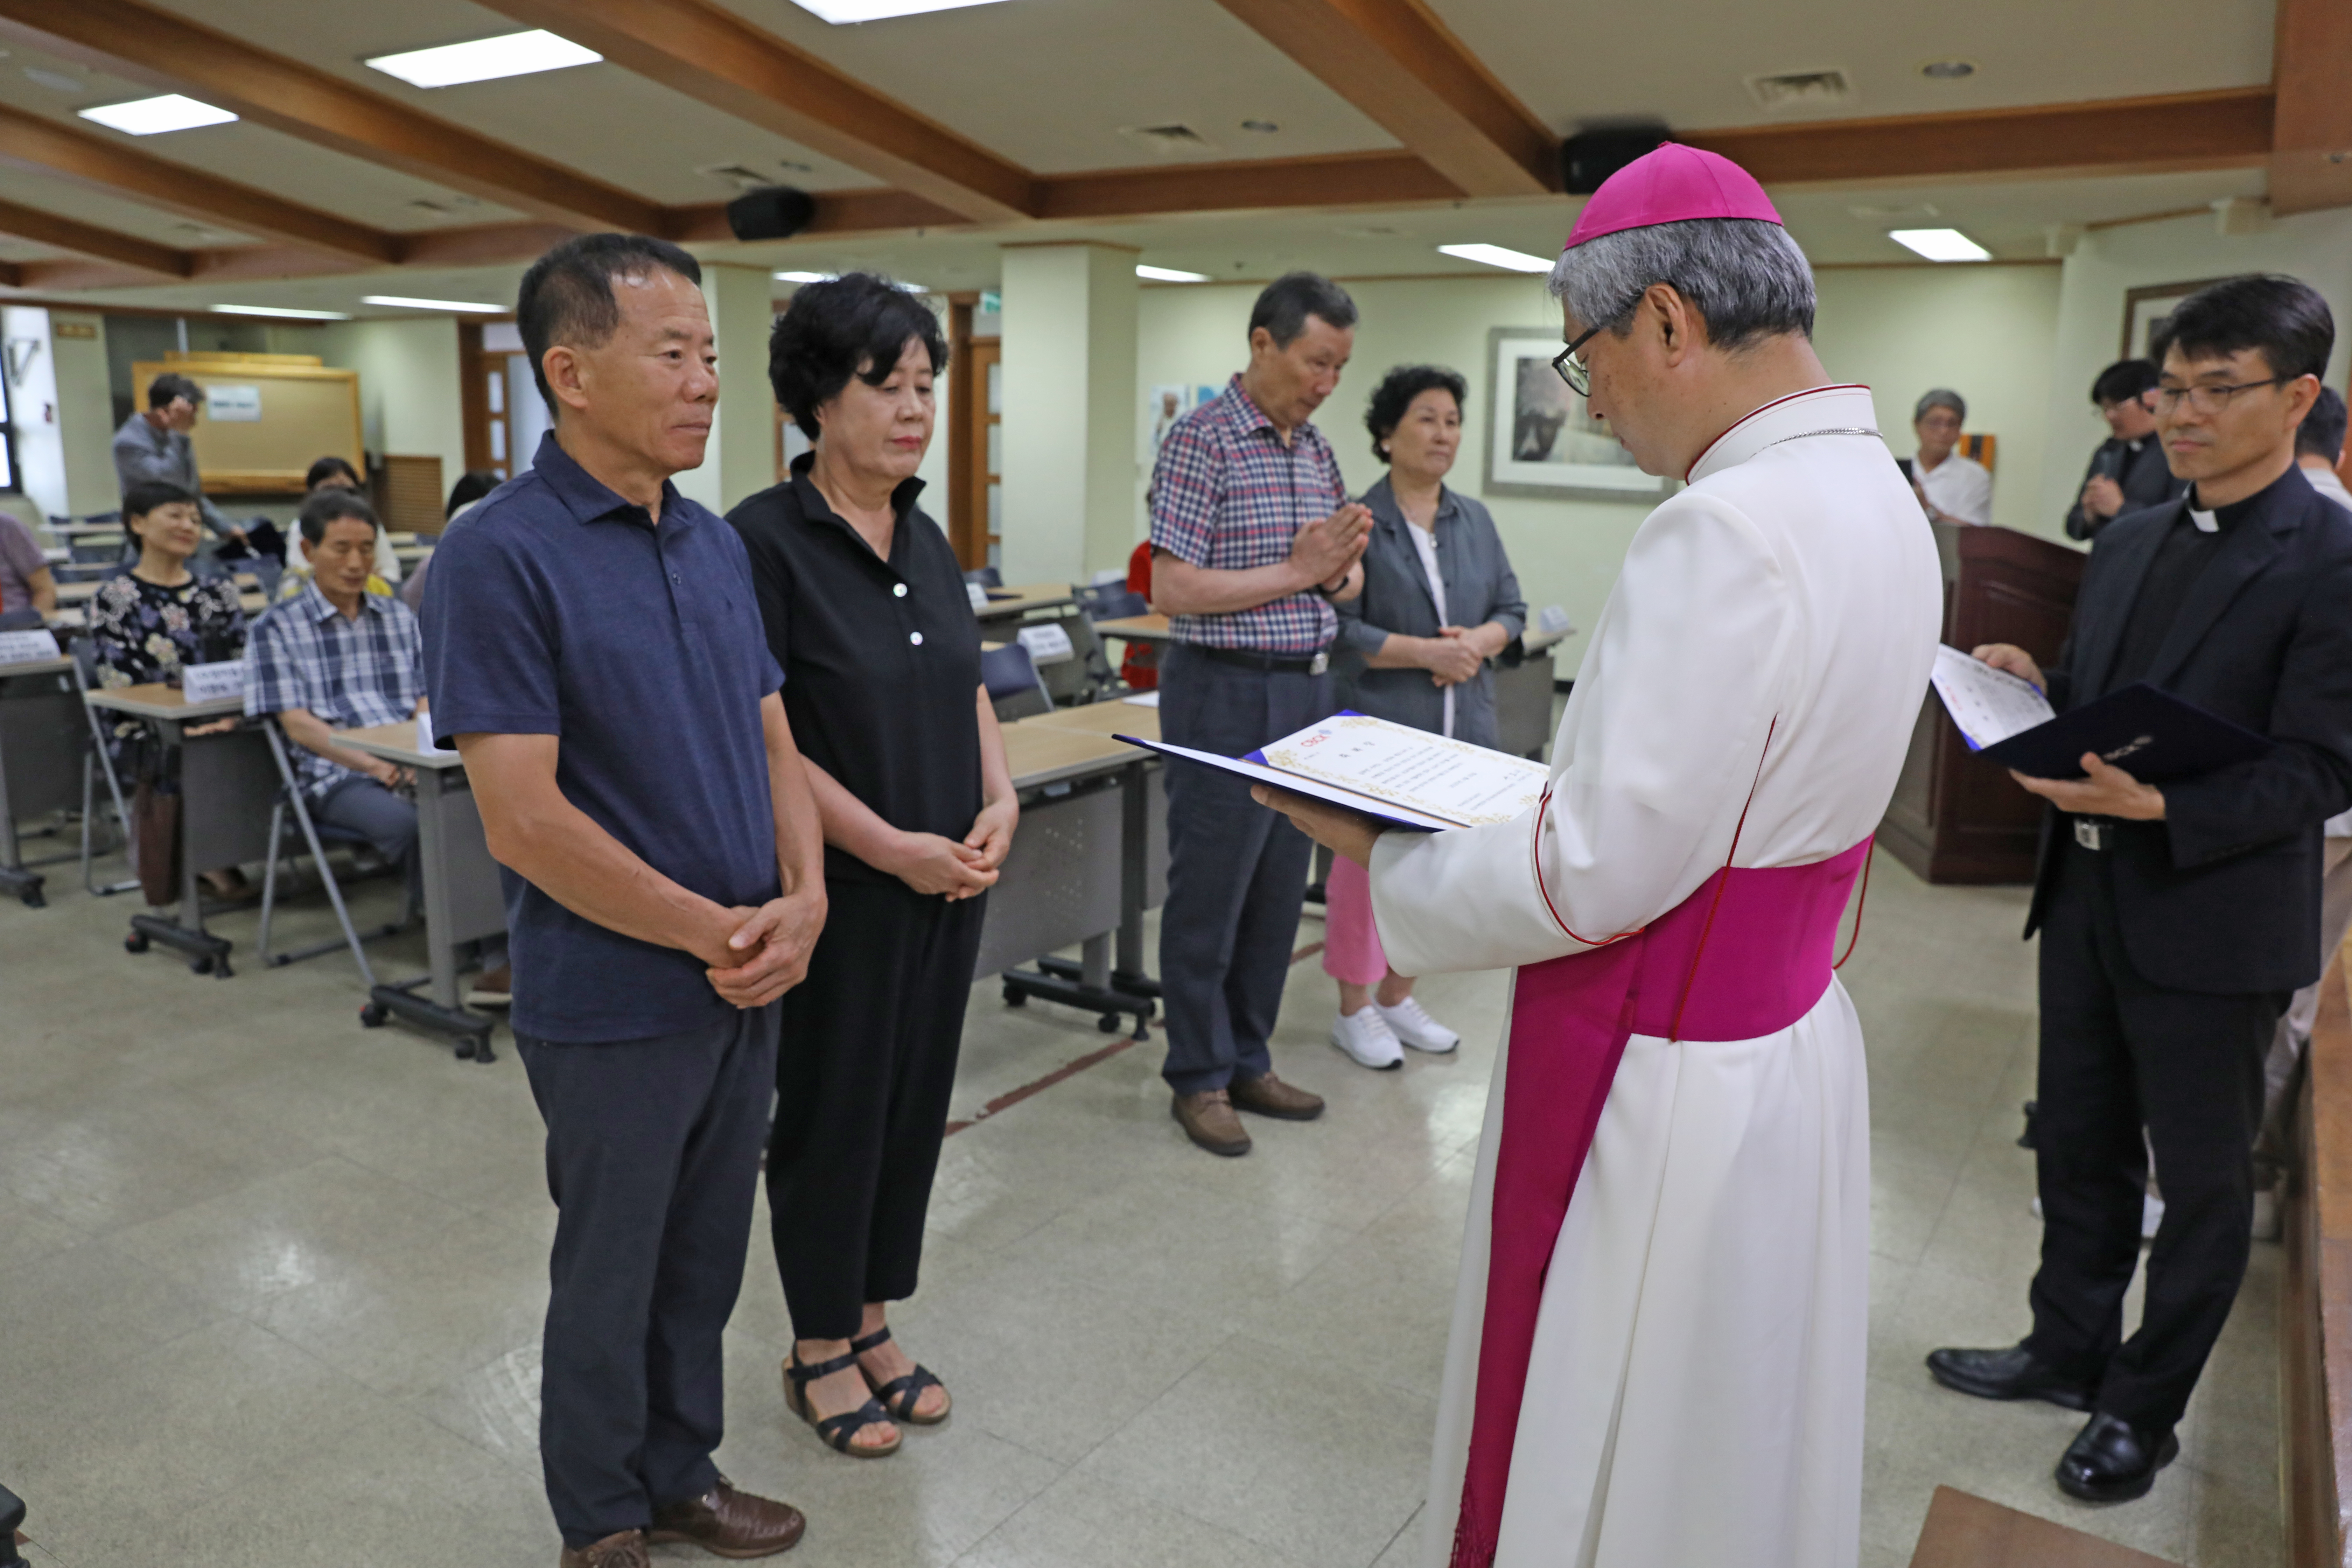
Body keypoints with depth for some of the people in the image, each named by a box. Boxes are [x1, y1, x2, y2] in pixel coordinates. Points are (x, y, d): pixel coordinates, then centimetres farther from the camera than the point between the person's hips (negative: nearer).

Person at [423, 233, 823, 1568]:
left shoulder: (719, 545, 5)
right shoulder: (503, 556, -16)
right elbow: (525, 821, -20)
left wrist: (802, 902, -8)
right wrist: (717, 933, -16)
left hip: (749, 988, 6)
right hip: (615, 1003, -6)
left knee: (704, 1261, 21)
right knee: (611, 1278, 14)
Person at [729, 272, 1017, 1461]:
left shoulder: (926, 540, 8)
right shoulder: (766, 540, -14)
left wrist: (1000, 800, -3)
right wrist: (891, 847, -19)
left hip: (949, 883, 7)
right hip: (840, 893, -6)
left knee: (917, 1100, 16)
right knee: (833, 1112, 9)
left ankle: (872, 1322, 36)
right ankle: (820, 1351, 30)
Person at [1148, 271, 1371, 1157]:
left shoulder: (1318, 451, 11)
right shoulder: (1203, 442, -12)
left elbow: (1347, 584, 16)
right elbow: (1171, 592, -18)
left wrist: (1342, 570, -8)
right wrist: (1295, 571, -17)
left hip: (1307, 688, 8)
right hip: (1226, 692, -7)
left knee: (1278, 894, 14)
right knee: (1209, 897, 3)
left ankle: (1249, 1063, 28)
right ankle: (1199, 1079, 17)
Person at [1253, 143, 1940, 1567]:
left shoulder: (1727, 532, -26)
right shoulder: (1879, 498, 5)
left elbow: (1598, 875, -25)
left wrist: (1382, 857, -11)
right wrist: (1547, 796, 11)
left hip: (1659, 1089, -9)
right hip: (1791, 1037, 10)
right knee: (1739, 1440, 26)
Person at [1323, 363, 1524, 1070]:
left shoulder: (1475, 521, 12)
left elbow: (1512, 609, 13)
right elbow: (1340, 628, -13)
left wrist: (1477, 643, -8)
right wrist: (1427, 652, -18)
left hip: (1461, 725, 6)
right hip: (1378, 724, -6)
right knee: (1367, 869, 0)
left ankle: (1397, 997, 27)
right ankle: (1354, 1010, 15)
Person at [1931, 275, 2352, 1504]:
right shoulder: (2127, 543, 9)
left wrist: (2163, 806, -31)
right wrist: (2033, 685, -5)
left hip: (2213, 921, -6)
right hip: (2086, 895, 7)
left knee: (2204, 1183, 12)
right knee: (2079, 1149, 19)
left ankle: (2141, 1408, 29)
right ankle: (2068, 1350, 38)